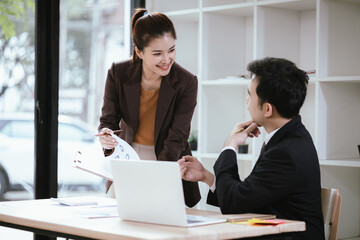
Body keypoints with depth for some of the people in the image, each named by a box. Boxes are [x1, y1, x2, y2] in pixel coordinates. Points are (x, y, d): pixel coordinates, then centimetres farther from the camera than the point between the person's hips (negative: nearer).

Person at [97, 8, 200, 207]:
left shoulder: (186, 82, -13)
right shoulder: (118, 73, -8)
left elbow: (176, 140, -15)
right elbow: (108, 119, -1)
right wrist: (106, 139, -26)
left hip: (169, 167, -1)